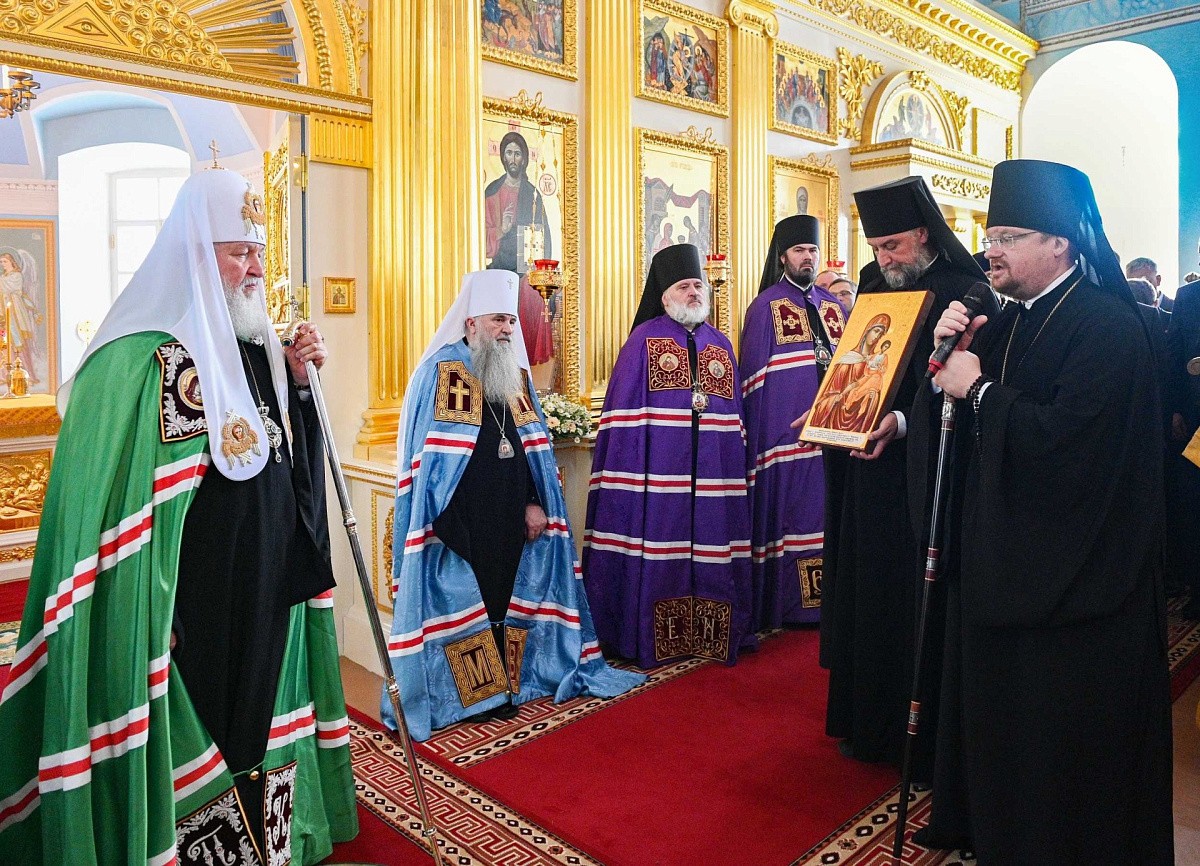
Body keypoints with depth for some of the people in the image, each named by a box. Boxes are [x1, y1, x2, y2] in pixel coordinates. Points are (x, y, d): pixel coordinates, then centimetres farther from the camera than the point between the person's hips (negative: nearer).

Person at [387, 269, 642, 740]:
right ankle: (468, 694, 14)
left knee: (506, 597, 12)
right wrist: (445, 521, -16)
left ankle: (501, 683, 26)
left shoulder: (516, 374, 12)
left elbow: (532, 449, 13)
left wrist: (535, 504, 4)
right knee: (465, 602, 1)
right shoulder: (440, 372, -7)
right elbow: (426, 456, -11)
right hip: (462, 522, -6)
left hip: (512, 519, 6)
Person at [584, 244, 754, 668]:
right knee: (659, 551, -2)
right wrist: (631, 470, -12)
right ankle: (653, 638, 10)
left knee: (711, 544, 7)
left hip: (711, 474, 4)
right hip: (659, 471, -4)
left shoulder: (721, 344, 15)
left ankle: (710, 635, 19)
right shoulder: (644, 339, 2)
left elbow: (734, 416, 17)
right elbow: (624, 412, -4)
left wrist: (736, 466, 9)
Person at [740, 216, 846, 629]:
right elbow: (757, 376, -6)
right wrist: (788, 423, -12)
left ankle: (827, 595, 19)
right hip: (786, 434, -5)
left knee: (828, 510, 8)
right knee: (791, 510, -2)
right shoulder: (766, 306, -1)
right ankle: (789, 601, 8)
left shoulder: (833, 305, 15)